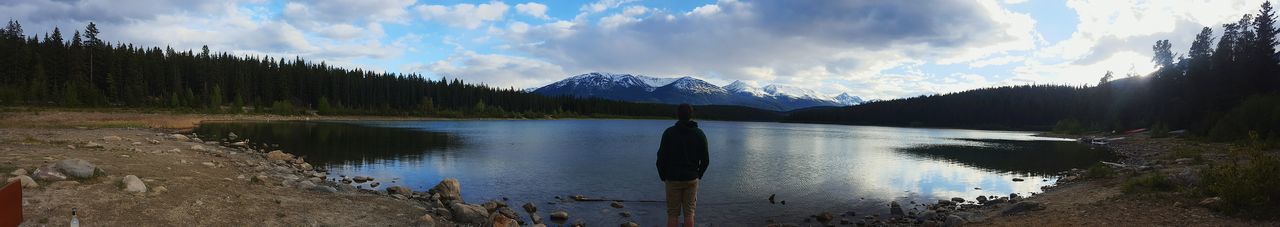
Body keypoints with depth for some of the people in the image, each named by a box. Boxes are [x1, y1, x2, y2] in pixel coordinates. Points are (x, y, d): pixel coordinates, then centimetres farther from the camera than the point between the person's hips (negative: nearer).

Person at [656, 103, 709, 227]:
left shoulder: (669, 132, -7)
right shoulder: (699, 134, 1)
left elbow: (661, 157, -8)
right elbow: (705, 160, 2)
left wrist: (663, 176, 6)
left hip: (673, 179, -2)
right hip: (691, 180, 2)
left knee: (672, 214, 5)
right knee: (689, 213, 8)